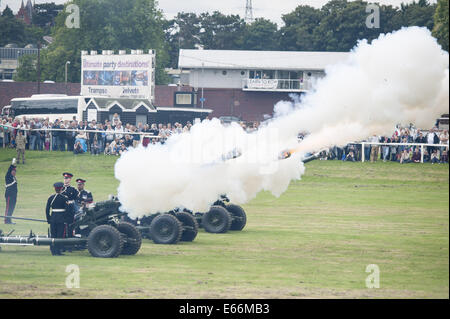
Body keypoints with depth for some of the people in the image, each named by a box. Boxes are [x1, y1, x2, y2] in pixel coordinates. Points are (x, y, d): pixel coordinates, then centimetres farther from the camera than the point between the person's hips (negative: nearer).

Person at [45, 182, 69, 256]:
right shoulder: (64, 198, -6)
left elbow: (47, 209, 2)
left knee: (53, 235, 10)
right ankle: (58, 251, -1)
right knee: (60, 235, 2)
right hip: (61, 218, -3)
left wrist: (48, 219, 9)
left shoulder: (51, 198, 2)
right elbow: (66, 209, -7)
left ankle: (53, 251, 11)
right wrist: (65, 219, 0)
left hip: (53, 218, 3)